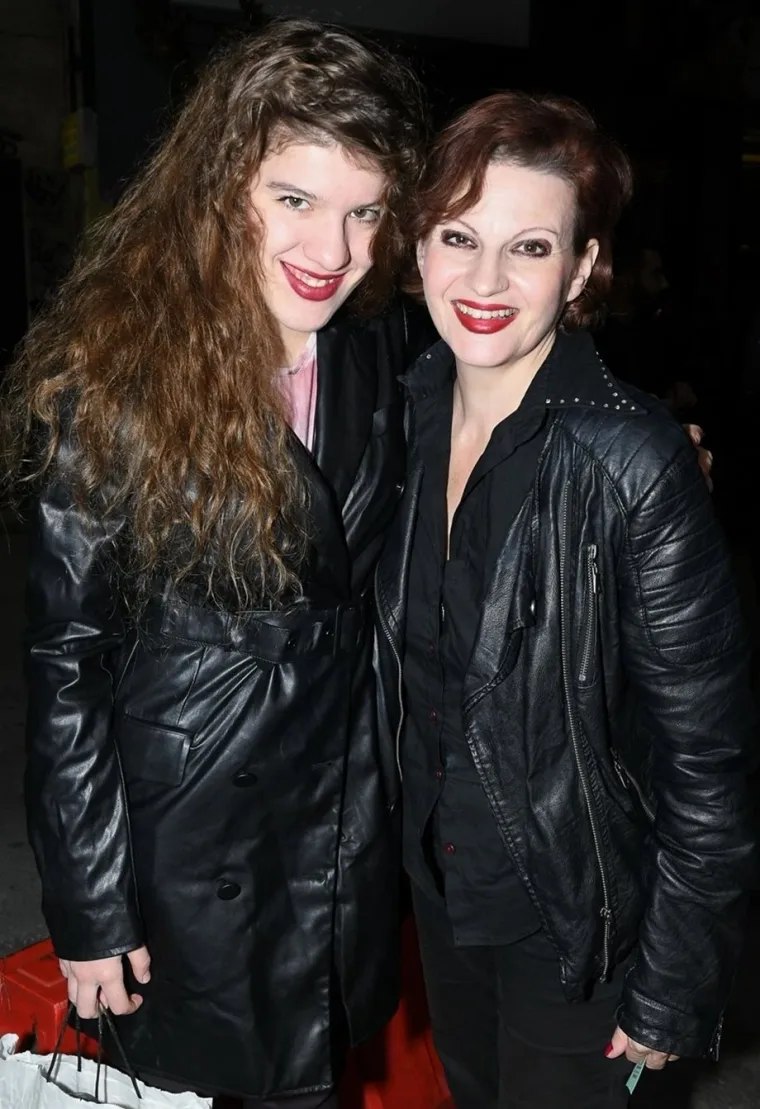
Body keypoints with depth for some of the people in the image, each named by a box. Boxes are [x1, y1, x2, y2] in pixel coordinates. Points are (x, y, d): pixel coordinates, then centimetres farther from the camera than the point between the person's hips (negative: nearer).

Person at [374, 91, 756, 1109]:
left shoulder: (633, 462, -27)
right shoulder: (411, 408, -8)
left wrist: (672, 989, -13)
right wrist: (412, 824, 11)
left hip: (577, 910, -5)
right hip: (438, 869, 6)